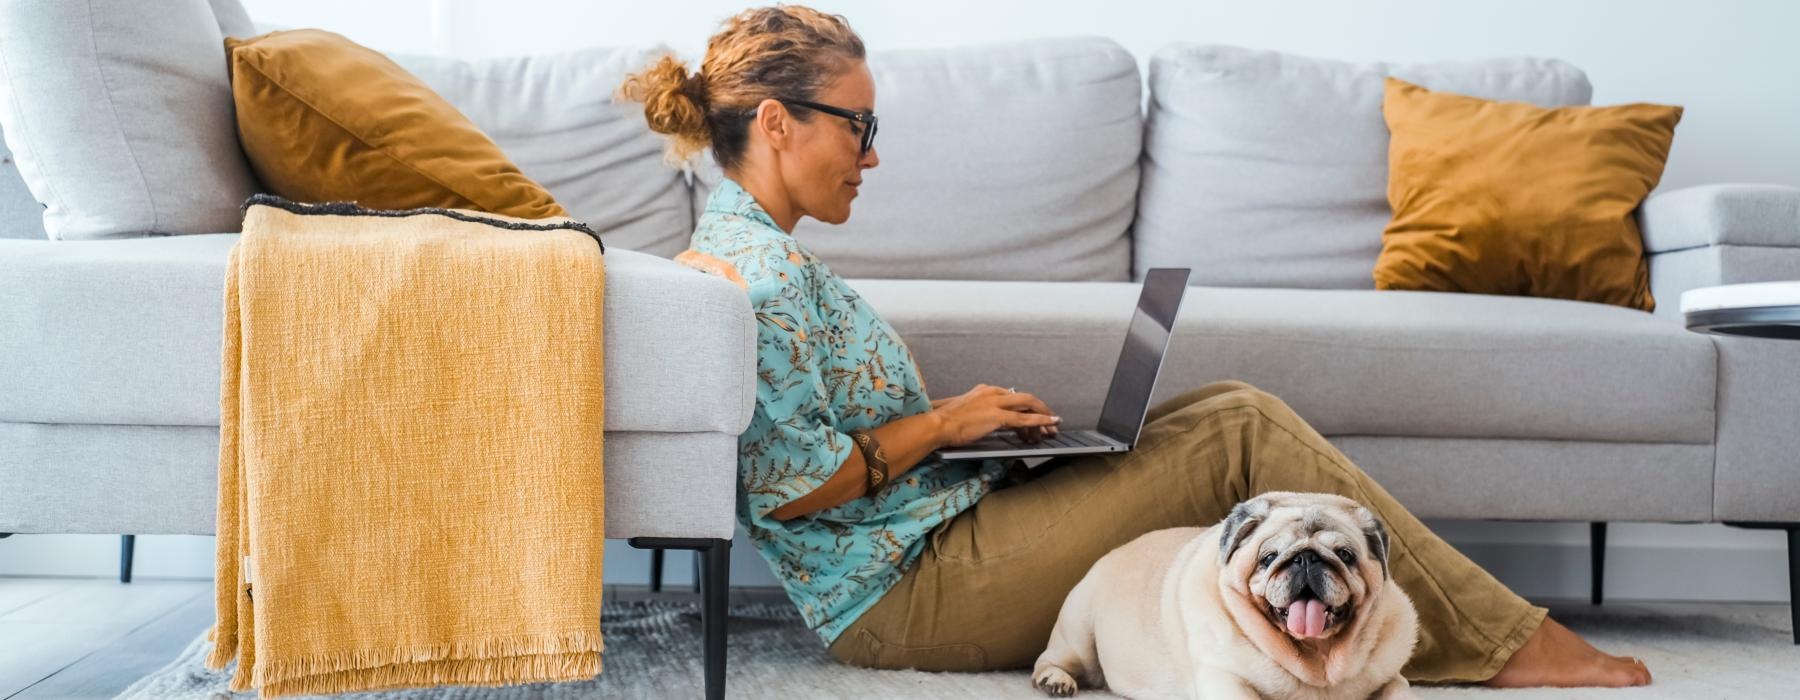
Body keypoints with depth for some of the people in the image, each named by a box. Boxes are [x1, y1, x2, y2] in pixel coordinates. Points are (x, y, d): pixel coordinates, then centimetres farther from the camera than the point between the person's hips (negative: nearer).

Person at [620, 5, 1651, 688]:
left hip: (933, 551, 10)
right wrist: (944, 422, -12)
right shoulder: (759, 265, -17)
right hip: (910, 592, -10)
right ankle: (1502, 642, -2)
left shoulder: (753, 249, 15)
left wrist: (969, 422, 7)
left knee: (1228, 405, 3)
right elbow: (786, 483, -23)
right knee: (1242, 433, -13)